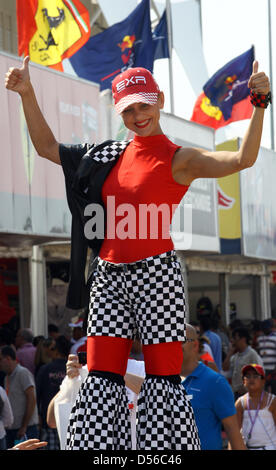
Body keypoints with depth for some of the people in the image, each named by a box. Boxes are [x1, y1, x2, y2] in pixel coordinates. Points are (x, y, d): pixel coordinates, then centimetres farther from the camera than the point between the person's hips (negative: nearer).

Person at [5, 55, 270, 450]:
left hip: (155, 273, -5)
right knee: (103, 380, 1)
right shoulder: (110, 155, 14)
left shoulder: (179, 160, -3)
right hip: (109, 276, 5)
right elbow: (47, 147, 22)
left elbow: (243, 159, -17)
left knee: (163, 379, -5)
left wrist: (258, 106, -28)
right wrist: (27, 95, 16)